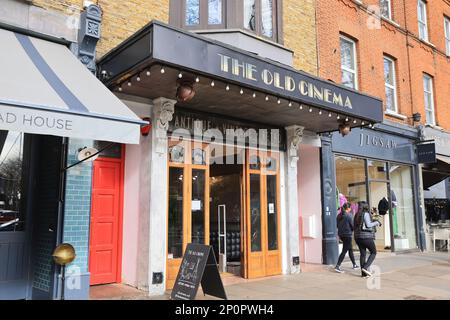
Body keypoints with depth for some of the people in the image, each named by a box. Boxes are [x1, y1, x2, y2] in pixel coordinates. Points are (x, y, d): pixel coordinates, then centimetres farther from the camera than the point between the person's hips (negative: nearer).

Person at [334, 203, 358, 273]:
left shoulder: (339, 215, 6)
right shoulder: (349, 215, -14)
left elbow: (337, 225, 12)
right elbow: (352, 225, -11)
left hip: (341, 234, 8)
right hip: (347, 234, -8)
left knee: (350, 249, 21)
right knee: (344, 251, -5)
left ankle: (354, 265, 31)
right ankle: (337, 266, -11)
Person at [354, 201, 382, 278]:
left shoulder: (357, 215, 13)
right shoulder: (366, 214, -9)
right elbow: (368, 225, -15)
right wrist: (376, 223, 1)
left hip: (358, 236, 7)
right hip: (366, 236, -7)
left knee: (362, 254, 8)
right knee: (373, 252, 6)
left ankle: (363, 273, 7)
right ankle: (365, 267, -9)